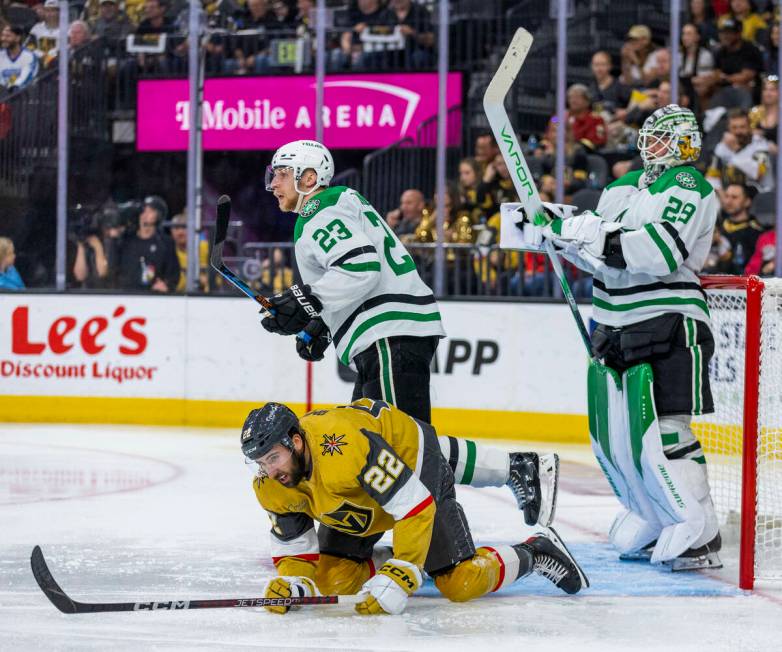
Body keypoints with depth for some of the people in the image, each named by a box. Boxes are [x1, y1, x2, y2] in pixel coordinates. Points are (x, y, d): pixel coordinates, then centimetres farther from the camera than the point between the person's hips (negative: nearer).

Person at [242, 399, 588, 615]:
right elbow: (293, 548, -9)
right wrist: (288, 582, -31)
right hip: (355, 508, 7)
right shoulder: (272, 487, -20)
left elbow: (416, 507, -39)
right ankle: (387, 560, 20)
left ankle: (537, 552, 14)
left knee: (462, 585, -12)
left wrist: (397, 581, -42)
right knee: (332, 582, -9)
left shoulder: (347, 447, -42)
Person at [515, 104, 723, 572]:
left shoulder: (688, 185, -9)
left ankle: (699, 535, -9)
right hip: (617, 328, 8)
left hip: (666, 326, -8)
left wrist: (593, 234, -26)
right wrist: (558, 226, 1)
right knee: (612, 436, 9)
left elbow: (660, 251, -24)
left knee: (659, 431, -14)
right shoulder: (623, 187, 17)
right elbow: (597, 253, 17)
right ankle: (653, 522, 23)